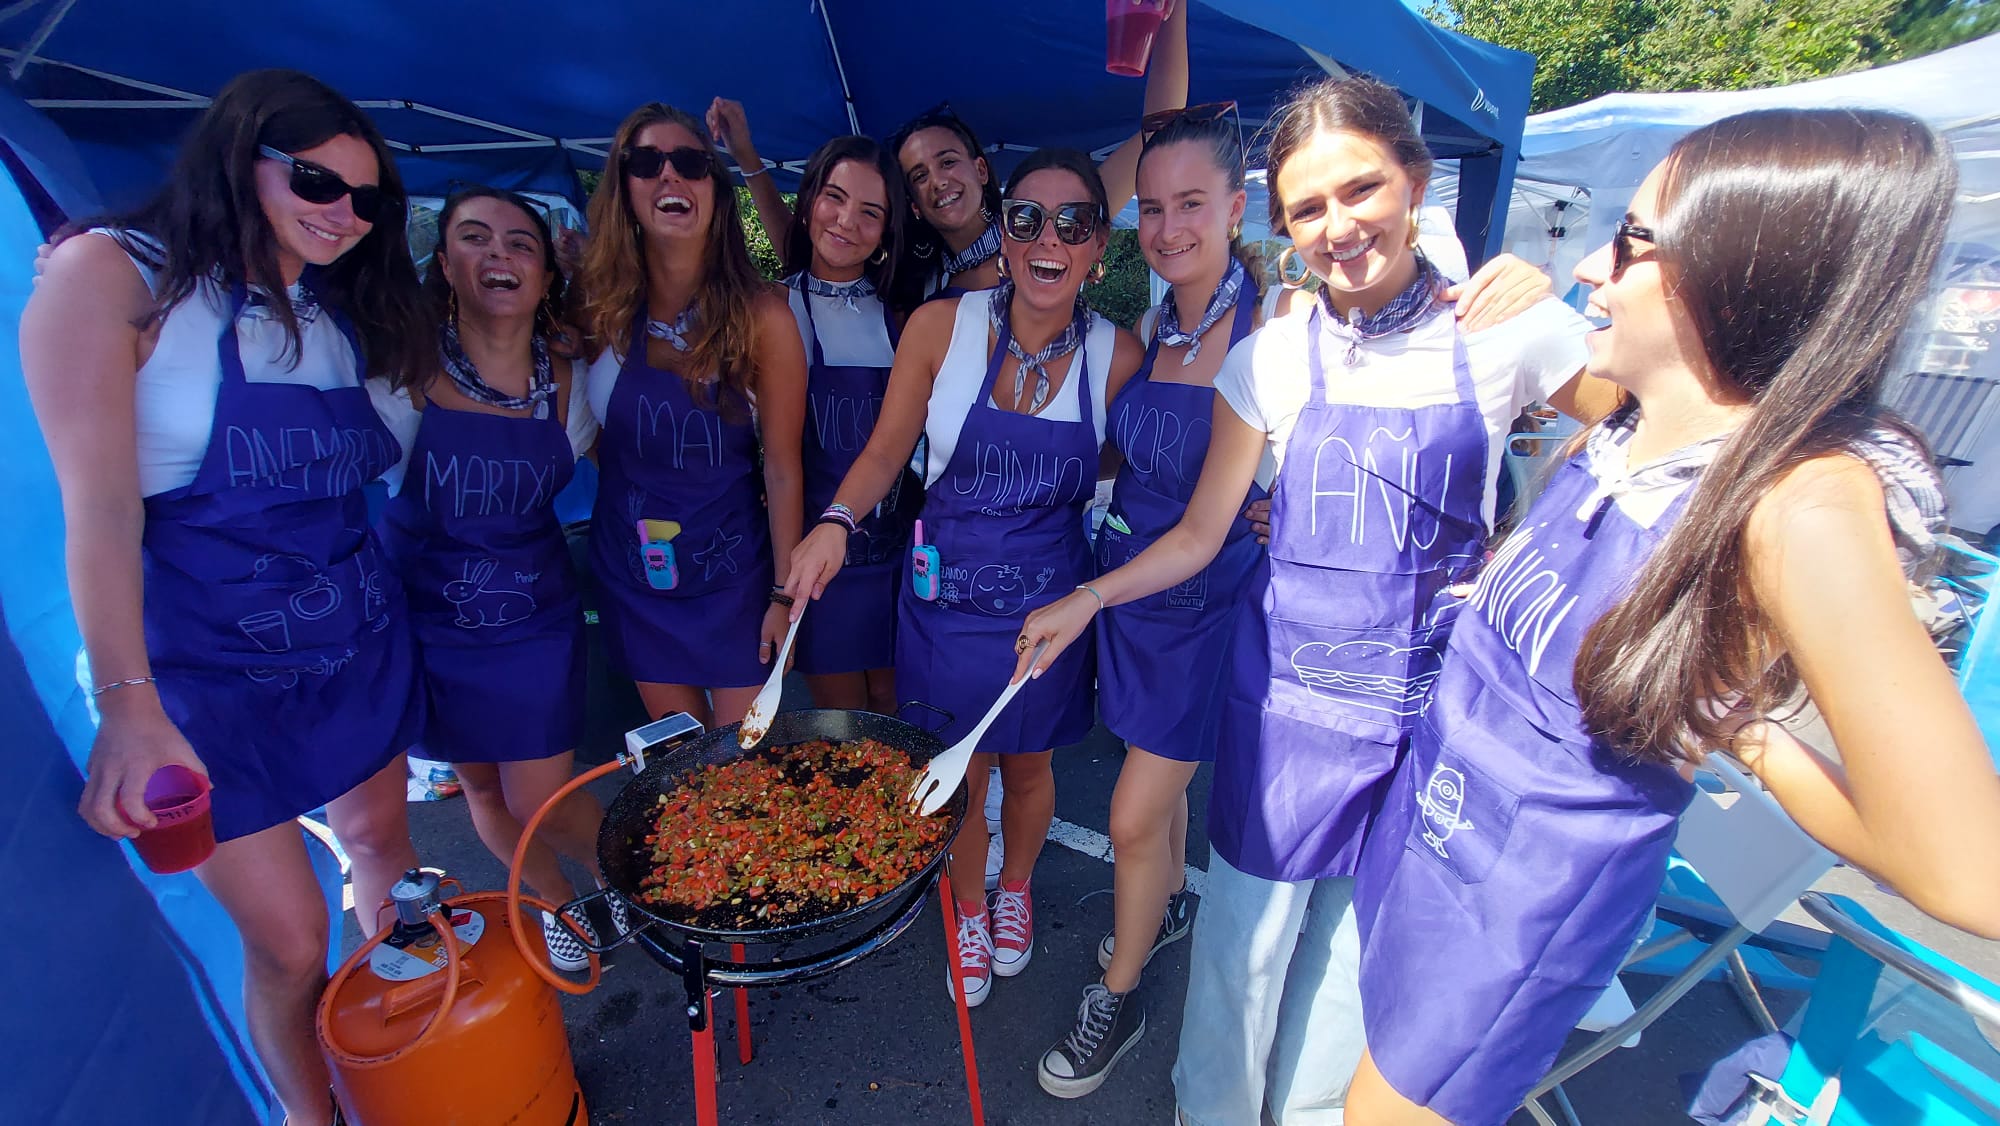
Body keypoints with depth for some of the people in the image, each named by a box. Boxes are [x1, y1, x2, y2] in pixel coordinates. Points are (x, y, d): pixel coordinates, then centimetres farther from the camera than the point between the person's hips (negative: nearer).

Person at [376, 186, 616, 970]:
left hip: (534, 618, 0)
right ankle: (558, 903, 42)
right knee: (481, 785, 15)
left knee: (542, 801, 2)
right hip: (425, 618, 1)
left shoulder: (569, 385, -8)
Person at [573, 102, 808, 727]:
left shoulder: (760, 315, -14)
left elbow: (782, 467, -13)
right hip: (633, 572, 3)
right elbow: (595, 437, 8)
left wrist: (785, 593, -12)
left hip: (732, 575, -3)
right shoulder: (600, 308, -5)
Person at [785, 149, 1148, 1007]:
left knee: (1028, 768, 21)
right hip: (947, 593, 0)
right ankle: (968, 910, 47)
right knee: (957, 776, 14)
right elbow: (886, 450, -4)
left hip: (1049, 600, 1)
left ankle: (1015, 890, 54)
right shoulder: (941, 327, -12)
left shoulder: (1117, 355, -10)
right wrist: (838, 520, -22)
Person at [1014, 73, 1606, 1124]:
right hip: (1284, 682, 0)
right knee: (1250, 924, 13)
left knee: (1370, 936, 18)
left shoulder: (1505, 333, -6)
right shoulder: (1267, 360, -4)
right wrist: (1090, 596, -11)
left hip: (1426, 692, 1)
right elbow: (1199, 533, 0)